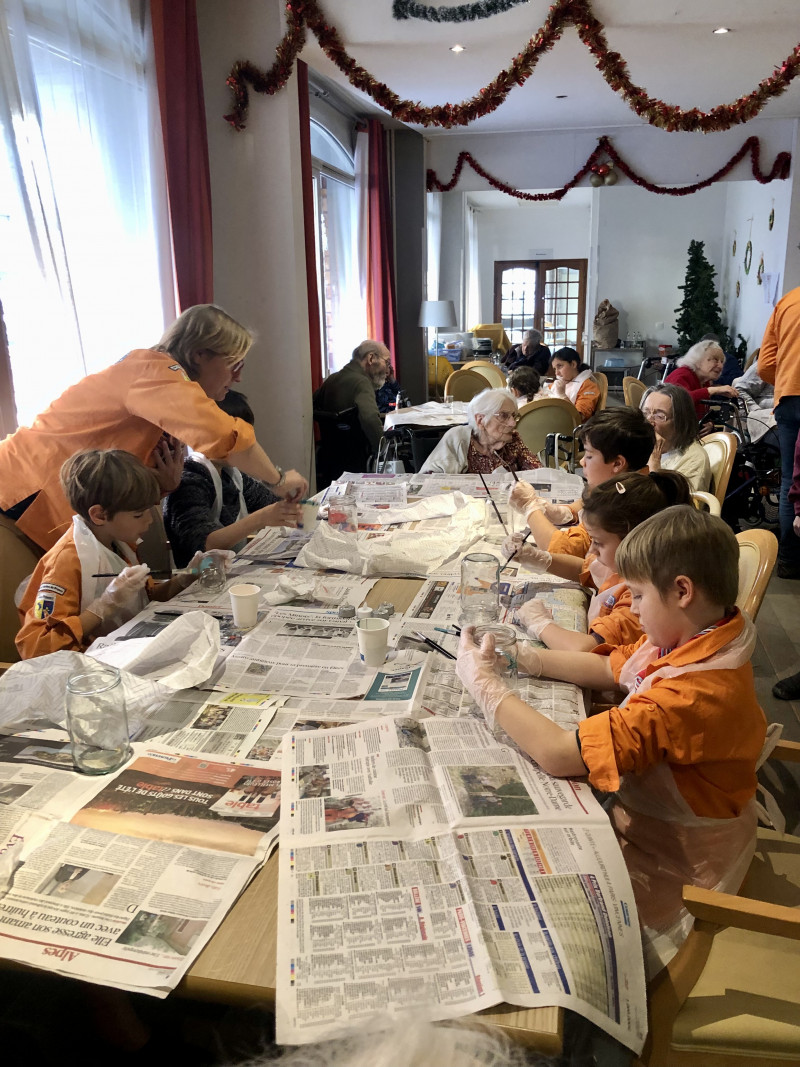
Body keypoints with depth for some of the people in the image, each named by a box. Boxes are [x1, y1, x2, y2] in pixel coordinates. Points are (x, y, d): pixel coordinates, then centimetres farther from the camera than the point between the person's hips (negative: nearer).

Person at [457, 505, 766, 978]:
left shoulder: (693, 694, -38)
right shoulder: (692, 639, -9)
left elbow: (559, 754, -38)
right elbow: (607, 668, 7)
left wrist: (484, 682, -25)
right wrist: (525, 658, -5)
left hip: (666, 863, -8)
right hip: (645, 808, 8)